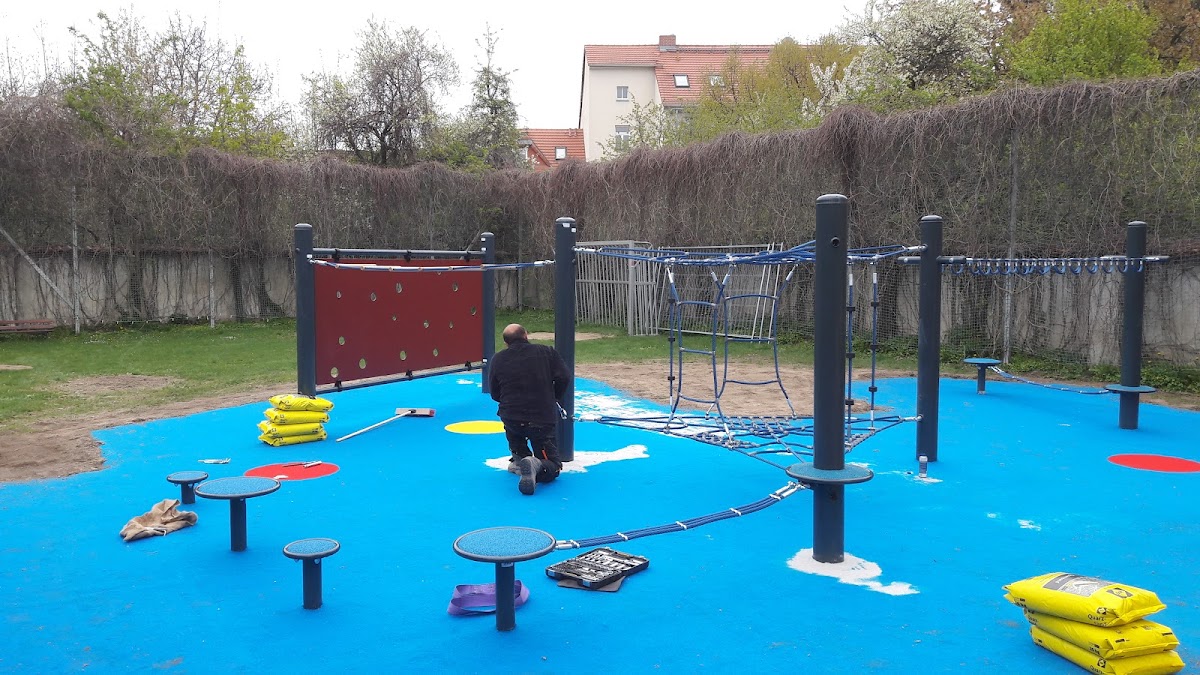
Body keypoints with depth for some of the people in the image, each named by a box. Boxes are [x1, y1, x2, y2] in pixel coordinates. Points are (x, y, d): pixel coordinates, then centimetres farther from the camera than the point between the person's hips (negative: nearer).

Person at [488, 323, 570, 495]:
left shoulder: (497, 359, 5)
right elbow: (564, 377, -4)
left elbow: (495, 394, 12)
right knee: (553, 466, 10)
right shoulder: (547, 352, 1)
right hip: (544, 420, -2)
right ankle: (536, 465, -25)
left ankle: (520, 457, 24)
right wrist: (553, 398, 15)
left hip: (510, 419, 2)